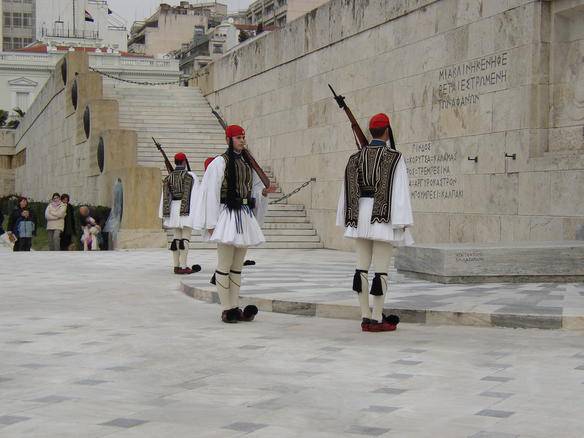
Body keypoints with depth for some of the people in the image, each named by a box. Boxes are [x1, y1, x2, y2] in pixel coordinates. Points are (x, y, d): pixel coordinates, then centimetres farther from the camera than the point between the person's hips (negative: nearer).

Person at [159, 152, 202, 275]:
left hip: (173, 209, 5)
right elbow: (194, 196, -7)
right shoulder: (191, 176, -3)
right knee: (185, 237, -3)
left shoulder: (168, 177, 10)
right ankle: (183, 267, -6)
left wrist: (163, 215, 10)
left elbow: (165, 198, 8)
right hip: (187, 210, -5)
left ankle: (176, 266, 14)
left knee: (176, 237, 11)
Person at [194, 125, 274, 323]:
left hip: (245, 216, 7)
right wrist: (211, 223, -13)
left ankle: (235, 307, 13)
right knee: (225, 266, -4)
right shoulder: (220, 162, -5)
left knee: (237, 266, 9)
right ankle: (226, 309, 0)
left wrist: (264, 192, -1)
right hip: (227, 215, -7)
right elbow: (212, 193, -8)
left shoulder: (248, 163, 14)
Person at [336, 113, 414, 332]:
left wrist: (348, 219, 14)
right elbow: (399, 191, -11)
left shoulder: (356, 157, 7)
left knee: (362, 266, 8)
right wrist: (402, 222, -9)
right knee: (381, 268, -1)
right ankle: (377, 319, 0)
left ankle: (366, 317, 12)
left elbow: (348, 190, 8)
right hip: (383, 216, -5)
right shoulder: (394, 157, -7)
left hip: (361, 215, 5)